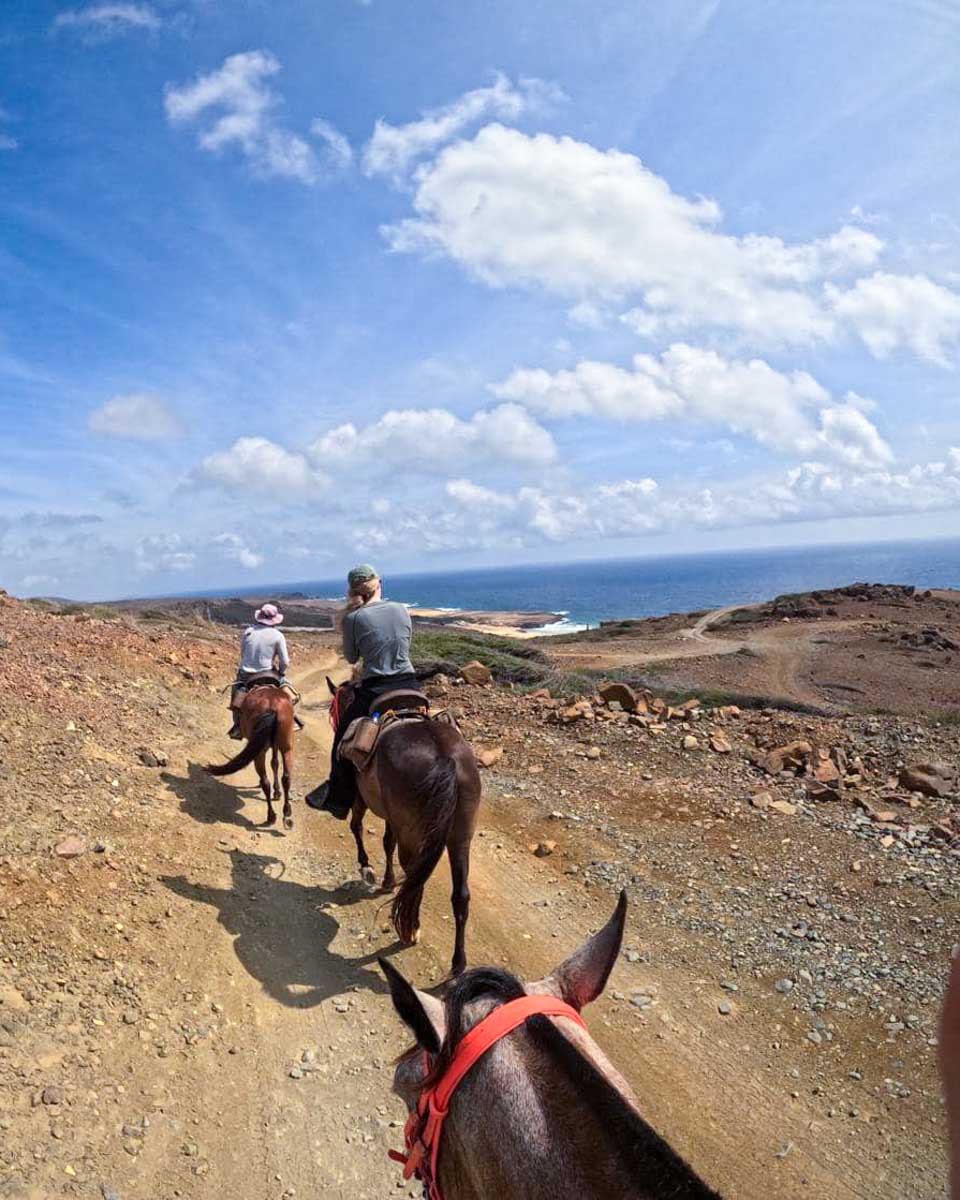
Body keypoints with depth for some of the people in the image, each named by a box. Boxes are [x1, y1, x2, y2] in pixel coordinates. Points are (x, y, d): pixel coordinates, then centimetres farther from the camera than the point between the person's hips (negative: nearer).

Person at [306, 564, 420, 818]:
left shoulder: (353, 618, -5)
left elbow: (351, 657, 8)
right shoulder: (402, 610, 5)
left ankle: (338, 798, 23)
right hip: (410, 686, 3)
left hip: (375, 691, -3)